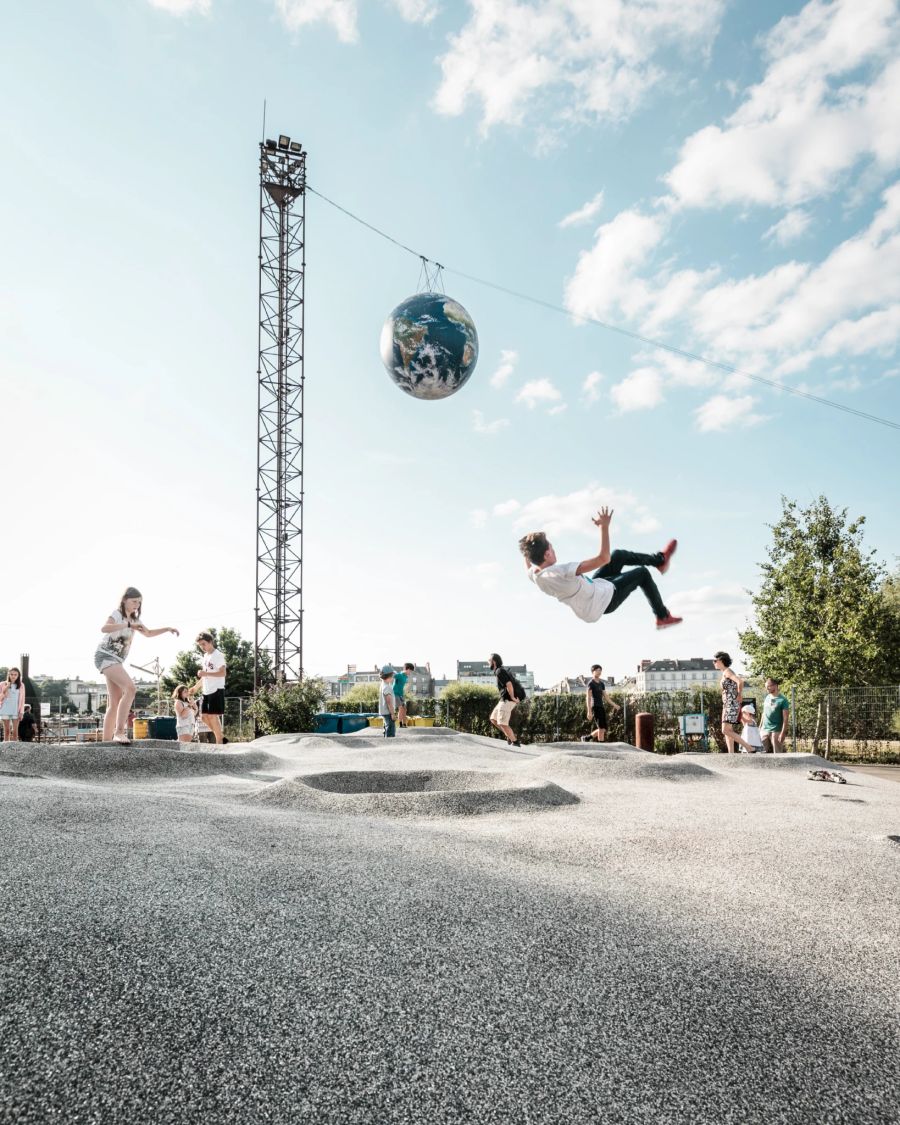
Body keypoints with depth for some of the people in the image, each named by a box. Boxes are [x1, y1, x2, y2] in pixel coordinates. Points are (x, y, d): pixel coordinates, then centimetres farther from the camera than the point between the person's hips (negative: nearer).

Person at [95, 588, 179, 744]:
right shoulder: (117, 614, -9)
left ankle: (106, 741, 8)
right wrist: (128, 625, -38)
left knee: (115, 702, 6)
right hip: (105, 656, -10)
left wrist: (167, 629, 21)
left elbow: (148, 633, 33)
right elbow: (104, 628, -31)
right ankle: (120, 731, -31)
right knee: (130, 688, -27)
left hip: (116, 660, 10)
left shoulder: (133, 619, 18)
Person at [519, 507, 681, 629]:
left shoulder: (534, 575, -16)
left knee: (619, 555, 16)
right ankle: (663, 617, 28)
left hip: (592, 590, 9)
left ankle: (660, 559, 39)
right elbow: (603, 558, -39)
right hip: (605, 599, -9)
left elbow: (529, 558, 13)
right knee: (642, 573, 11)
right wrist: (604, 527, -33)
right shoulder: (563, 571, -41)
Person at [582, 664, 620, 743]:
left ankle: (586, 738, 24)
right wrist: (589, 711, -18)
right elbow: (588, 698, -11)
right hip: (595, 707, -8)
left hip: (602, 707, 8)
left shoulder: (602, 684, 17)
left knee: (603, 729, 9)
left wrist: (614, 705, 11)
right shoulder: (591, 683, -6)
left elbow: (605, 697, 20)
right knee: (601, 729, -11)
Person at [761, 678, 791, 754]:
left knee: (777, 754, -3)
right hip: (764, 730, 6)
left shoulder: (782, 700, -8)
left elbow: (785, 719, -11)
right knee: (766, 753, 6)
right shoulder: (767, 698, 10)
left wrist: (782, 733, -17)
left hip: (776, 731, -6)